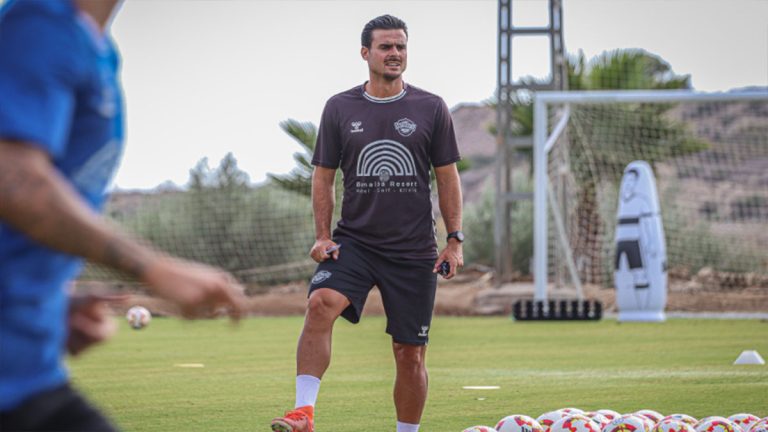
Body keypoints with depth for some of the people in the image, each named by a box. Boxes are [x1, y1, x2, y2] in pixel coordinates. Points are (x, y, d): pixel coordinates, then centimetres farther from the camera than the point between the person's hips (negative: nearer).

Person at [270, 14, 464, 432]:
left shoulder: (431, 108, 4)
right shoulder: (339, 108, 5)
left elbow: (447, 177, 7)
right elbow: (323, 177, 9)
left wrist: (455, 240, 1)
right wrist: (323, 237, -1)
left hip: (414, 252, 0)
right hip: (354, 241, 0)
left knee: (410, 353, 4)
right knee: (320, 304, -28)